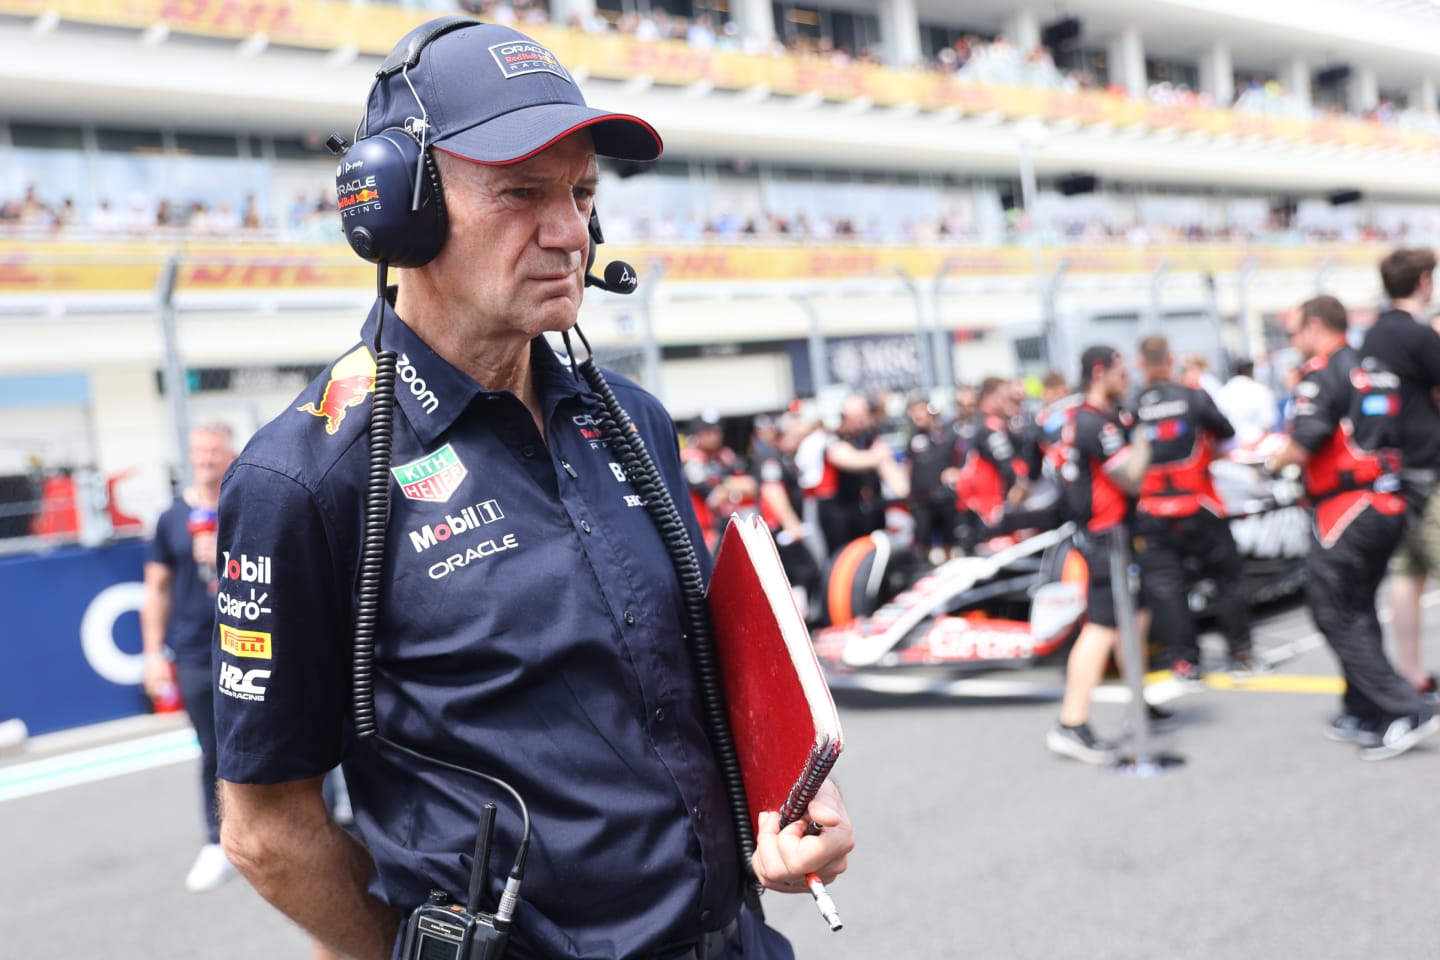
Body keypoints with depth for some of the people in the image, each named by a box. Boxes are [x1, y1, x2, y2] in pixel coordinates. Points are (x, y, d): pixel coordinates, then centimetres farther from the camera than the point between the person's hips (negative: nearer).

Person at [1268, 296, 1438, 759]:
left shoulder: (1323, 372, -11)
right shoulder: (1377, 372, 15)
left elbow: (1303, 446, -19)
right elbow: (1379, 437, 19)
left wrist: (1276, 461, 3)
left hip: (1347, 511, -9)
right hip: (1388, 506, 9)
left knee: (1334, 615, -2)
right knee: (1359, 611, 17)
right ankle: (1363, 715, 22)